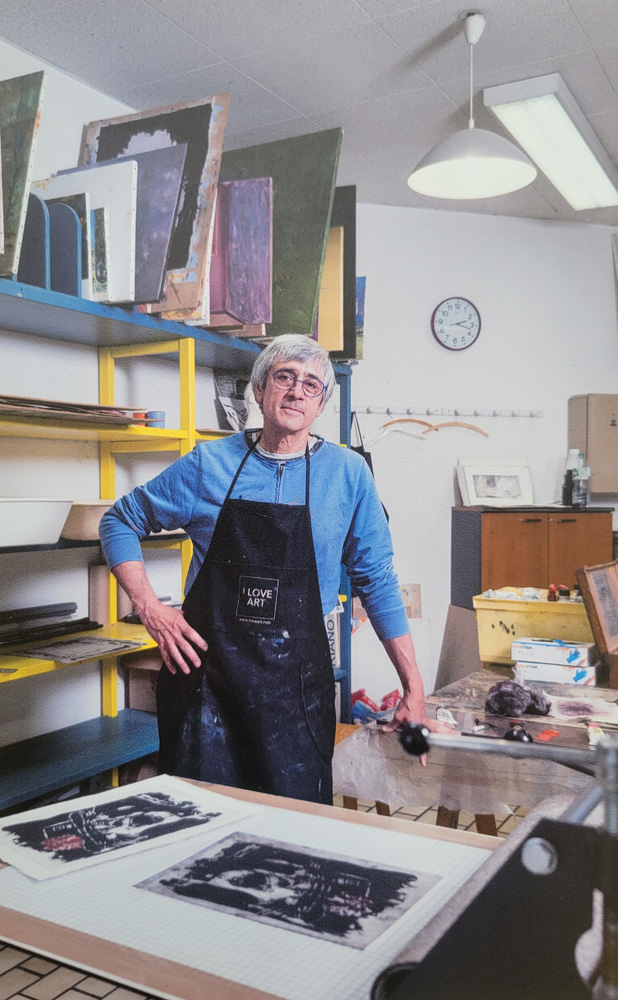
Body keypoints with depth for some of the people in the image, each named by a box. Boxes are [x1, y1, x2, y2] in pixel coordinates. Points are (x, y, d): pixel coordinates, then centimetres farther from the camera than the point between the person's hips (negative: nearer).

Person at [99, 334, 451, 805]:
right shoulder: (208, 464, 0)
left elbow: (376, 578, 5)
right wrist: (150, 607, -4)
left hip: (296, 675, 0)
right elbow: (121, 521, 10)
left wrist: (414, 689, 4)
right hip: (205, 663, 0)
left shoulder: (348, 473, 0)